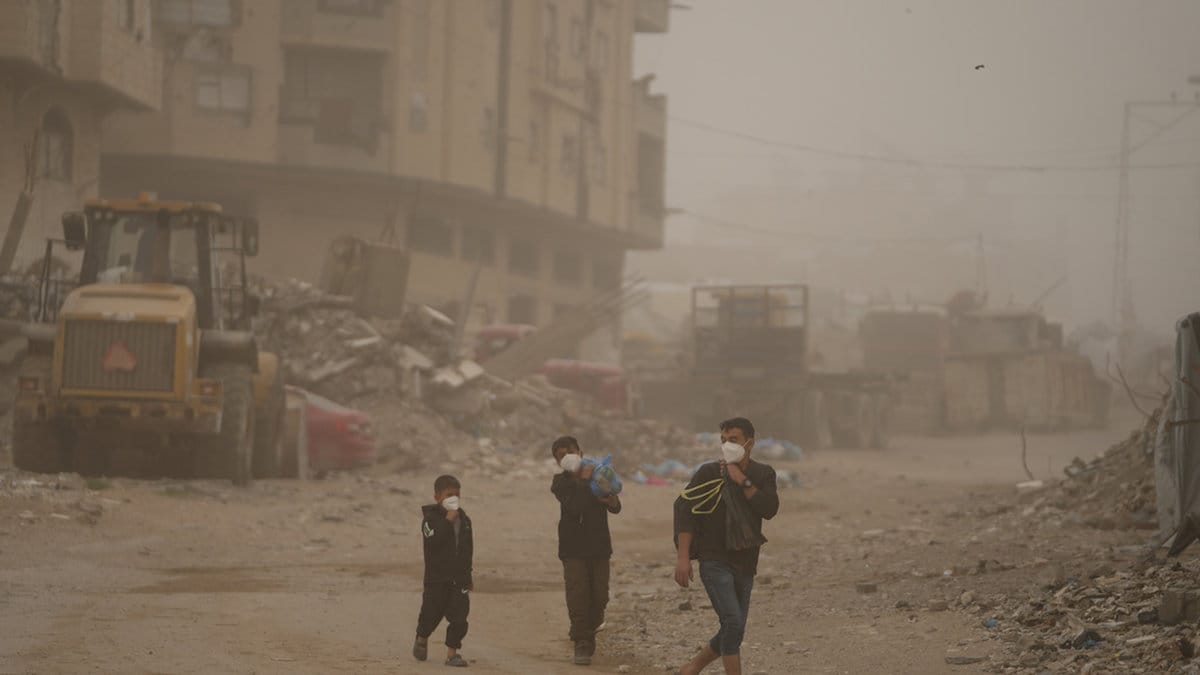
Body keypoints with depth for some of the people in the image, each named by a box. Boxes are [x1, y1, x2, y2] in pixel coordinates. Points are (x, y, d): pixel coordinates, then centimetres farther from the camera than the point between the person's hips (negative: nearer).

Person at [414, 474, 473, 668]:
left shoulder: (464, 520, 9)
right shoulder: (432, 518, -9)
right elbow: (433, 539, -27)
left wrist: (468, 575, 17)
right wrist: (448, 520, -25)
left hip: (459, 578, 4)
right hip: (437, 577, -4)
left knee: (459, 616, -3)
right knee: (431, 613, 4)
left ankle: (452, 653, 3)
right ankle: (422, 640, 33)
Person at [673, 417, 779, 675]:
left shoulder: (763, 474, 7)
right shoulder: (709, 473, -4)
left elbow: (769, 509, -8)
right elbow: (684, 509, -9)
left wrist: (744, 482, -16)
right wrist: (683, 557, -16)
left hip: (745, 564, 5)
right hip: (715, 562, -5)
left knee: (732, 631, 9)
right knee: (733, 624, -19)